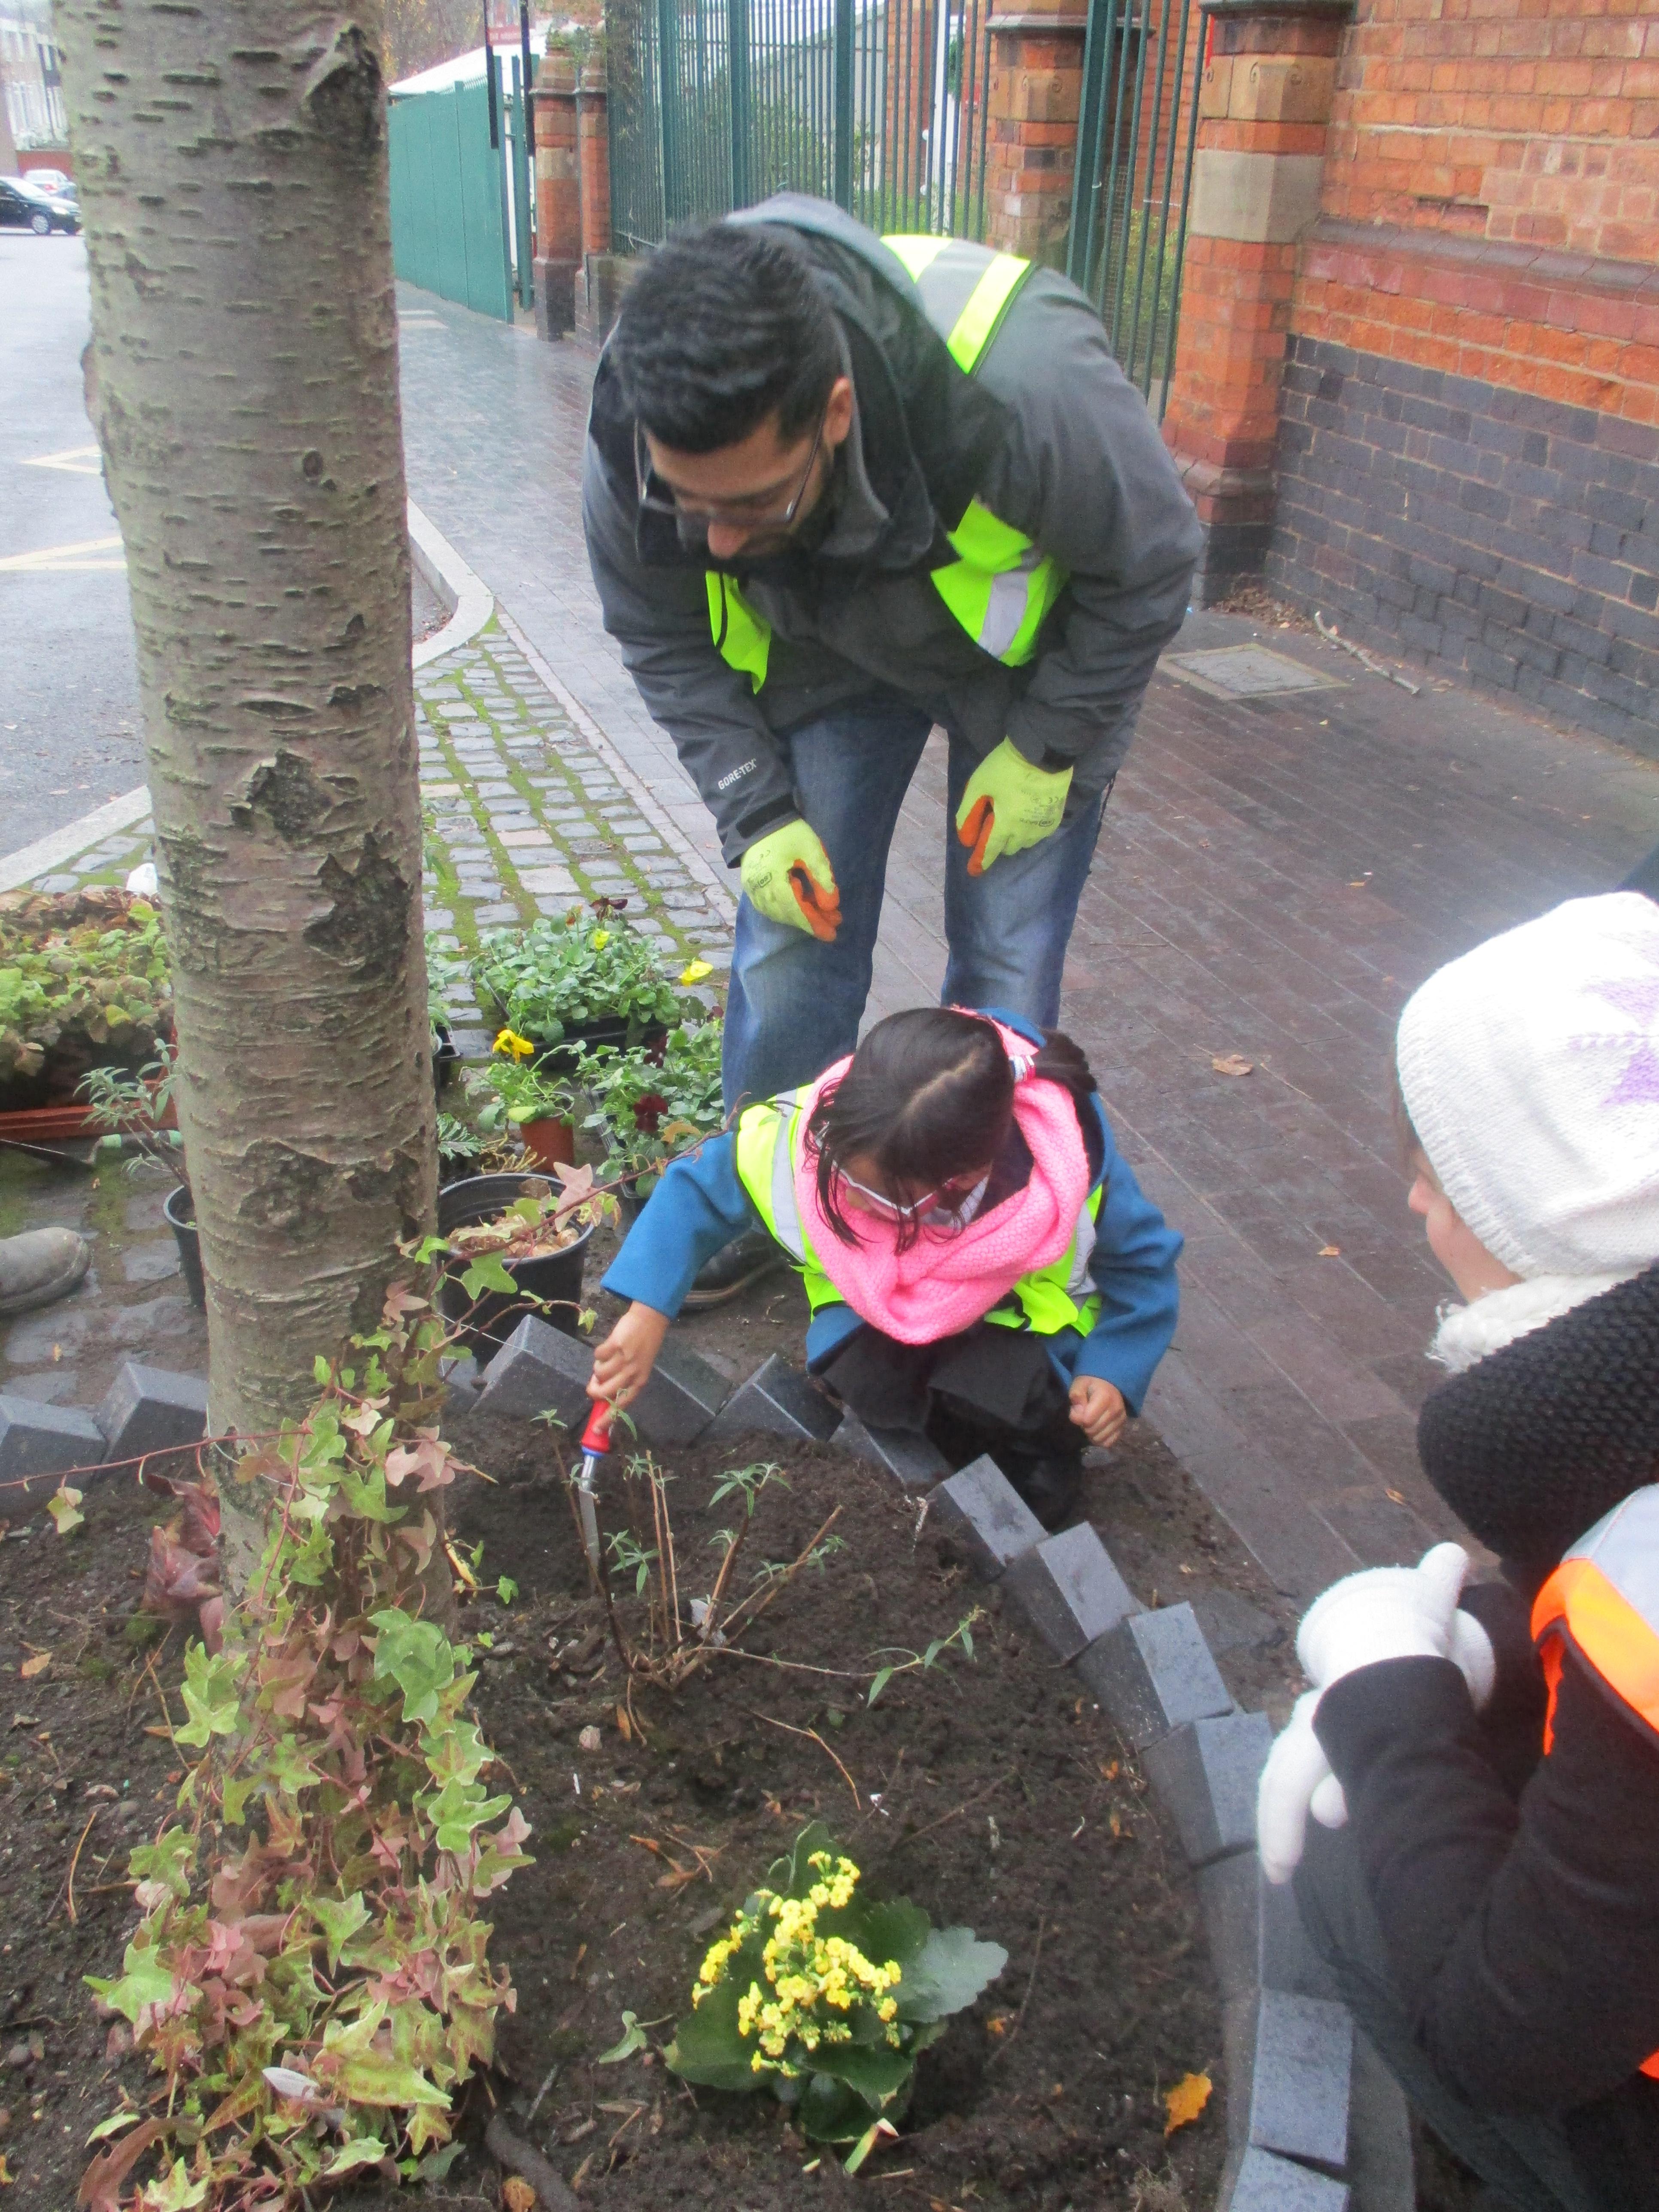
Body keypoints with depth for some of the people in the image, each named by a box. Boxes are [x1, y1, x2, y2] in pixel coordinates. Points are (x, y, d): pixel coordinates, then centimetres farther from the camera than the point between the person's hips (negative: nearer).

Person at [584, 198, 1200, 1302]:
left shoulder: (1022, 384, -42)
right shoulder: (633, 447, -30)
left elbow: (1154, 563, -20)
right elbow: (663, 641, -8)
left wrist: (1044, 750, -16)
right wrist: (757, 814, -15)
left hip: (1033, 650, -2)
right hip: (824, 653, 3)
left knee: (1007, 968, -1)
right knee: (790, 946, 1)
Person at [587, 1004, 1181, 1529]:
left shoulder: (1074, 1169, -35)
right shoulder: (801, 1135, -32)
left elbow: (1142, 1257, -12)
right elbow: (695, 1189, -14)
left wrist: (1113, 1372, -23)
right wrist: (648, 1312, -25)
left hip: (1020, 1317, -1)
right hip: (877, 1309, 2)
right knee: (865, 1377, -30)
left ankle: (1038, 1452, 2)